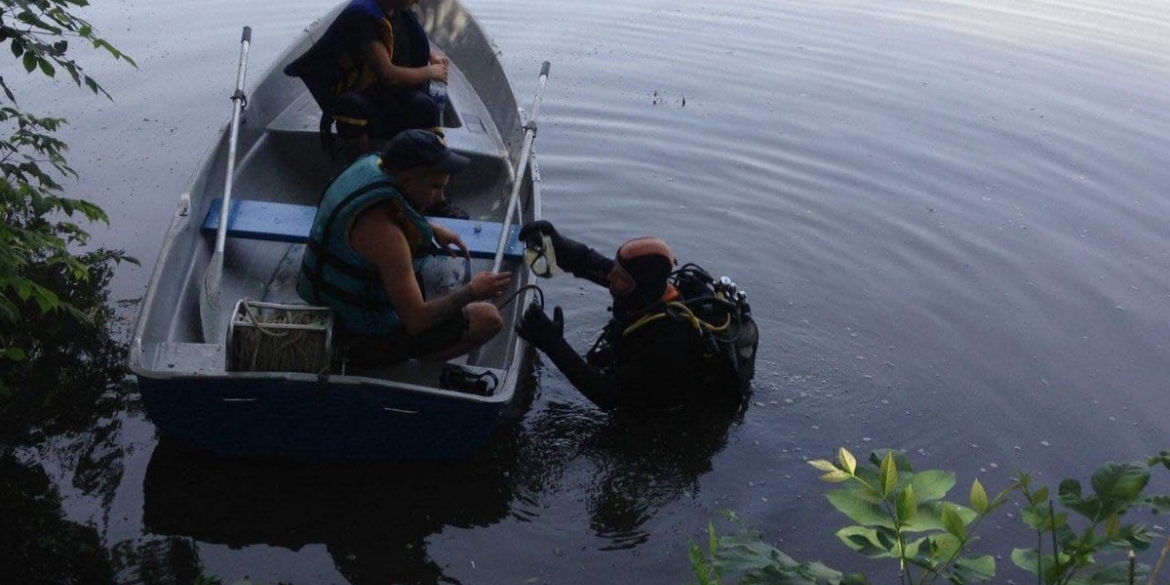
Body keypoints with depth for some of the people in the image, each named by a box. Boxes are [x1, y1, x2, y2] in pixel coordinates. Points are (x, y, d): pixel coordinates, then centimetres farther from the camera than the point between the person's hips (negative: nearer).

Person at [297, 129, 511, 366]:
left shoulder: (368, 165, -7)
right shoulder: (383, 231, -34)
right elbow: (416, 321, -29)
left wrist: (433, 229, 7)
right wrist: (471, 292, -16)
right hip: (363, 335, -9)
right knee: (489, 319, -7)